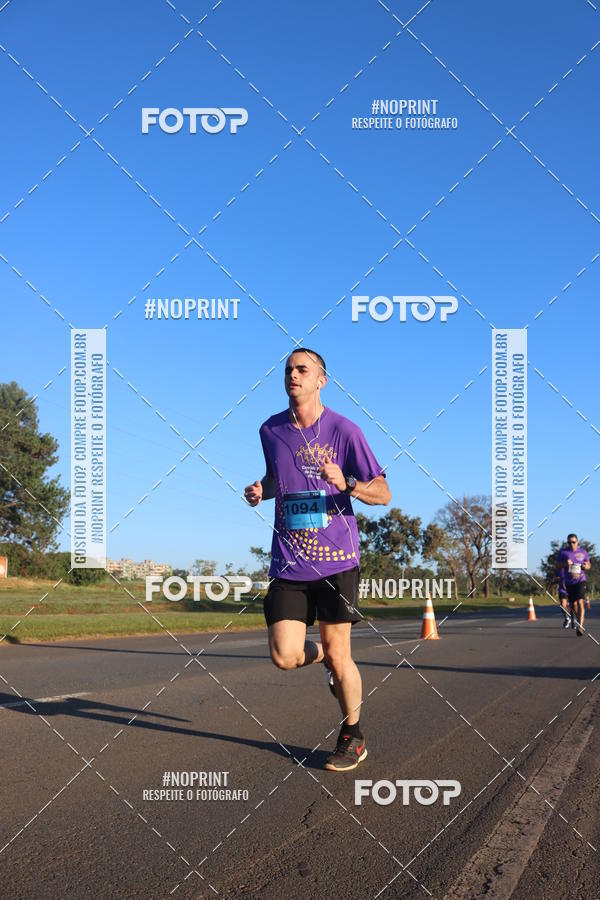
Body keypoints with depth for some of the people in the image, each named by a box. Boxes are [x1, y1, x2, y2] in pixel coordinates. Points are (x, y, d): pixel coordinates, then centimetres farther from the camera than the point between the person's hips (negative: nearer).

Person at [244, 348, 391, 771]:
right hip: (288, 561, 3)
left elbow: (383, 493, -3)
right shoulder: (271, 430, 8)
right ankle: (321, 654, 29)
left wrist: (346, 484, -22)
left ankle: (353, 737, 24)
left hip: (335, 560, -3)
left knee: (338, 655, 1)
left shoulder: (344, 430, -4)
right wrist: (260, 490, 4)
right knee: (285, 656, -7)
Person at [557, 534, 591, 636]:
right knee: (574, 604, 11)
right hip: (569, 582, 2)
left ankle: (580, 626, -23)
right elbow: (558, 566, 2)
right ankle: (580, 620, 36)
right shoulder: (563, 552, 2)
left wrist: (586, 566, -9)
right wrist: (565, 564, -19)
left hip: (580, 581, -2)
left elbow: (589, 565, 15)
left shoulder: (583, 552, 5)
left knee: (580, 602, -17)